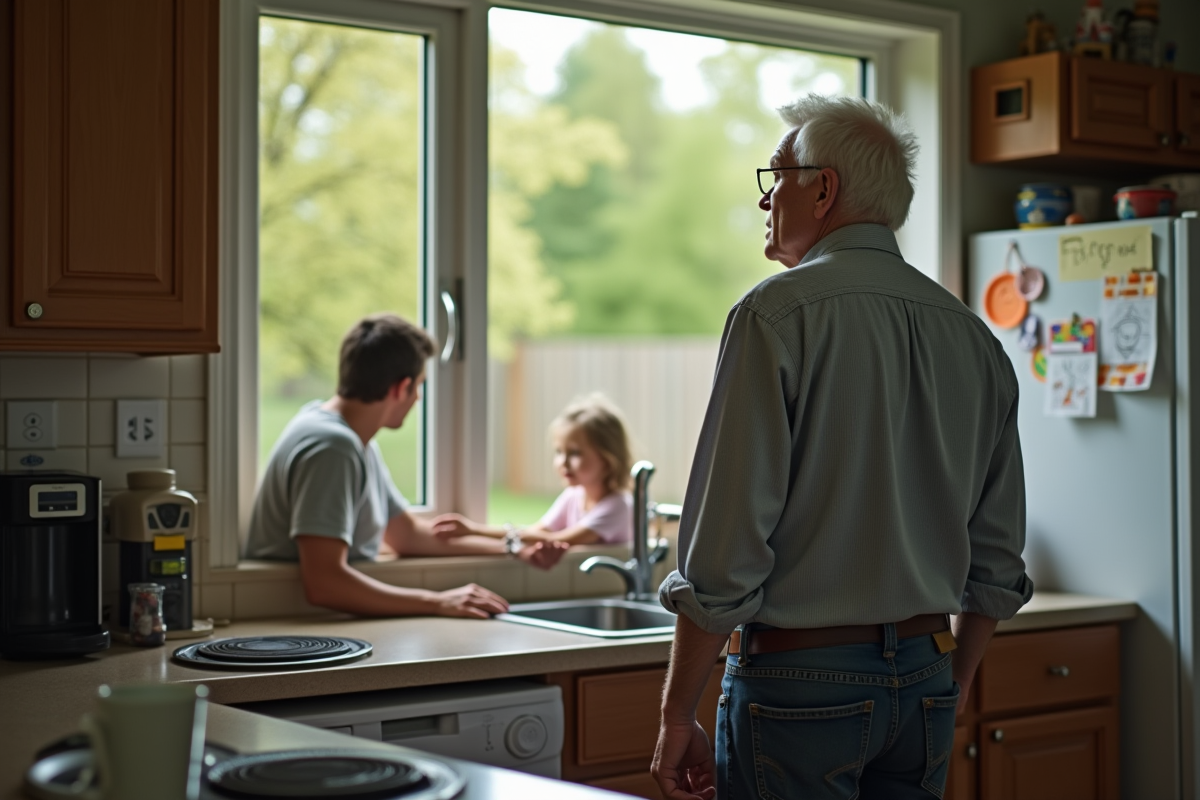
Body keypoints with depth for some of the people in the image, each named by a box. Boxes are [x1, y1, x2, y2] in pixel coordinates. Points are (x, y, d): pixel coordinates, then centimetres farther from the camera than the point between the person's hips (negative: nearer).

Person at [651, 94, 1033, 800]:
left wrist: (678, 718, -8)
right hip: (925, 679, 6)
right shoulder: (974, 337, 8)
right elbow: (998, 563, 13)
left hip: (800, 677, -6)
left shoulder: (779, 313, -12)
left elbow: (723, 554, -16)